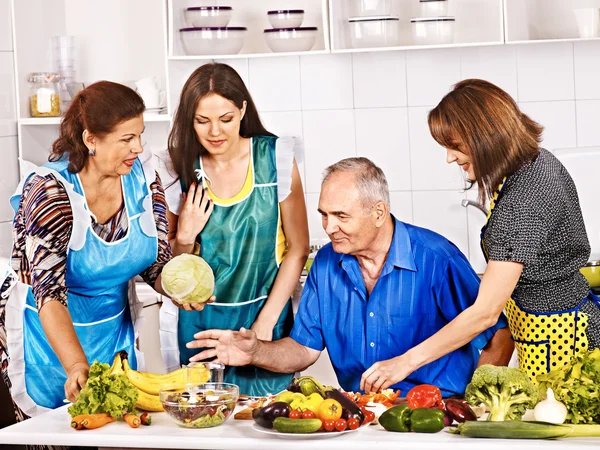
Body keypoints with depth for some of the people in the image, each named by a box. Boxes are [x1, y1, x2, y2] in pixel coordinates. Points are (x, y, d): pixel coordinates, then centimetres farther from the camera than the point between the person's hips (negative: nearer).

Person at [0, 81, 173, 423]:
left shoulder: (142, 174, -9)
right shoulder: (50, 192, -25)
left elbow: (157, 262, -2)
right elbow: (49, 292, -33)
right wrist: (76, 366, -48)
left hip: (114, 331, 5)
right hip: (48, 336, -5)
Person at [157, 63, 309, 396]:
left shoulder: (276, 158, -6)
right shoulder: (180, 169, -1)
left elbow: (298, 248, -3)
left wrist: (265, 322, -8)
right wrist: (185, 237, -12)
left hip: (266, 315, -1)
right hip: (199, 319, 1)